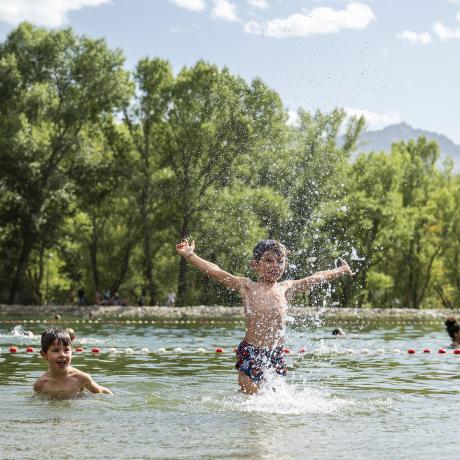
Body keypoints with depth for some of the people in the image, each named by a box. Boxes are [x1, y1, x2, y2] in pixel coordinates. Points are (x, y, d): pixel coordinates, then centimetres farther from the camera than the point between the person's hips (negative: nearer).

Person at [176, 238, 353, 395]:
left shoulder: (285, 288, 12)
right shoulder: (247, 287, 1)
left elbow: (316, 278, 22)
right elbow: (216, 272, -5)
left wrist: (341, 270, 34)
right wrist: (190, 256, -11)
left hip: (277, 355, 4)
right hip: (251, 355, -4)